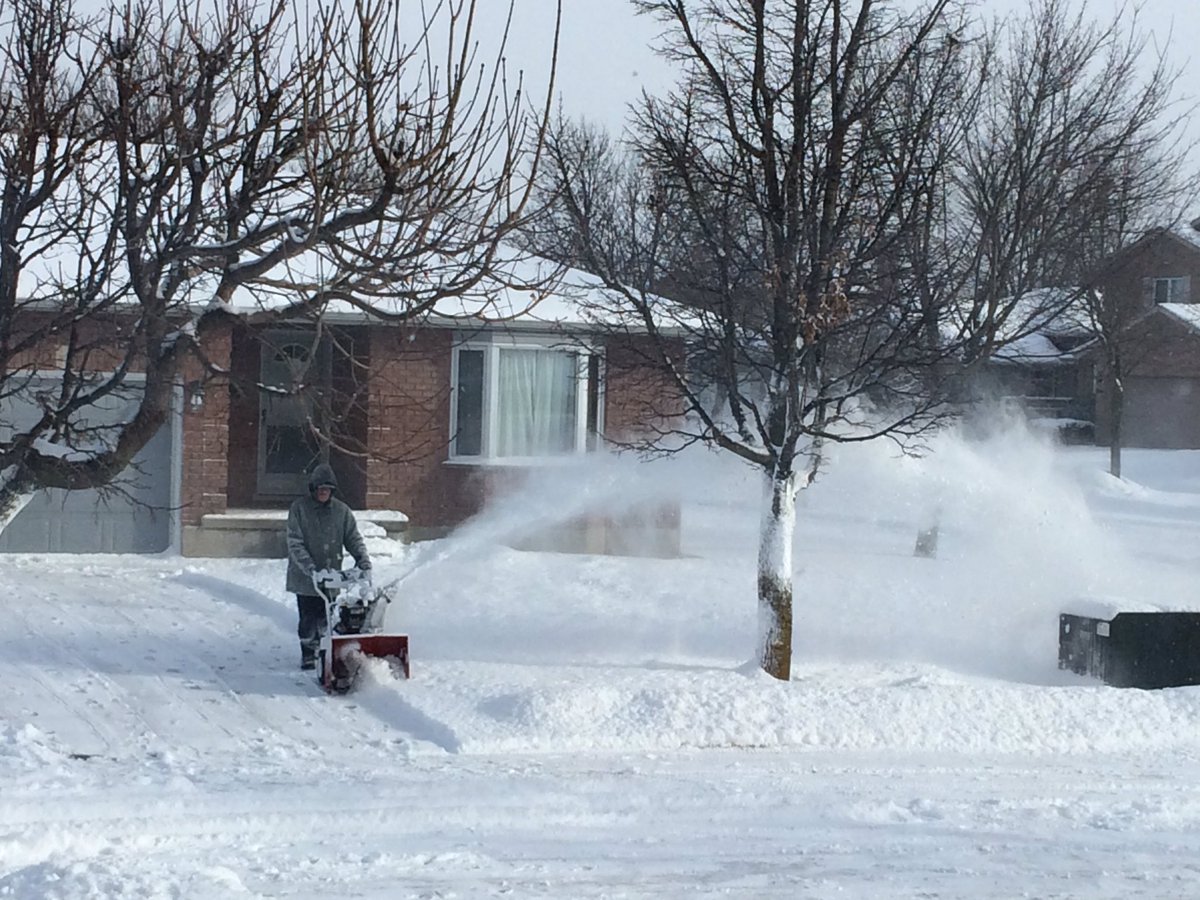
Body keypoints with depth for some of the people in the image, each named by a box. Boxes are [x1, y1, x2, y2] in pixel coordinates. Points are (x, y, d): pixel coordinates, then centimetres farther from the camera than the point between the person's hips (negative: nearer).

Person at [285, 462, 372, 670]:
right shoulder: (299, 508, -6)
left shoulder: (341, 511, 3)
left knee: (324, 617, 10)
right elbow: (295, 544, -11)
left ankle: (316, 648, 25)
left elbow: (354, 539, 4)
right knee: (308, 618, -1)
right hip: (304, 575, -3)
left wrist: (364, 563, -12)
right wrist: (310, 568, -21)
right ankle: (308, 654, 11)